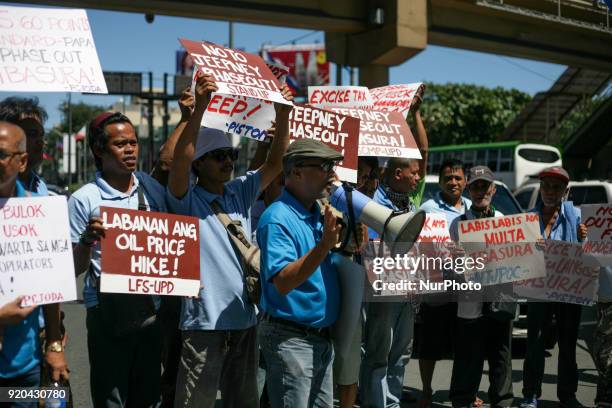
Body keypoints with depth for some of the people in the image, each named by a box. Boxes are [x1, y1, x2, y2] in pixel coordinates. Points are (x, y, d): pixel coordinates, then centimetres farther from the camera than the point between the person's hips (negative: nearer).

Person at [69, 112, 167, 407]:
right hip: (107, 313, -4)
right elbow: (74, 269, -3)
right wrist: (87, 239, -22)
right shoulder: (84, 200, -5)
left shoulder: (153, 190, 8)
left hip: (150, 307, 4)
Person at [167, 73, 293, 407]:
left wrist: (283, 115, -10)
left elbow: (276, 162, 3)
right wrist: (200, 107, -32)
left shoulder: (241, 192, 10)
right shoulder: (187, 200, -6)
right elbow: (179, 160, -23)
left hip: (244, 317, 6)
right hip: (205, 320, -6)